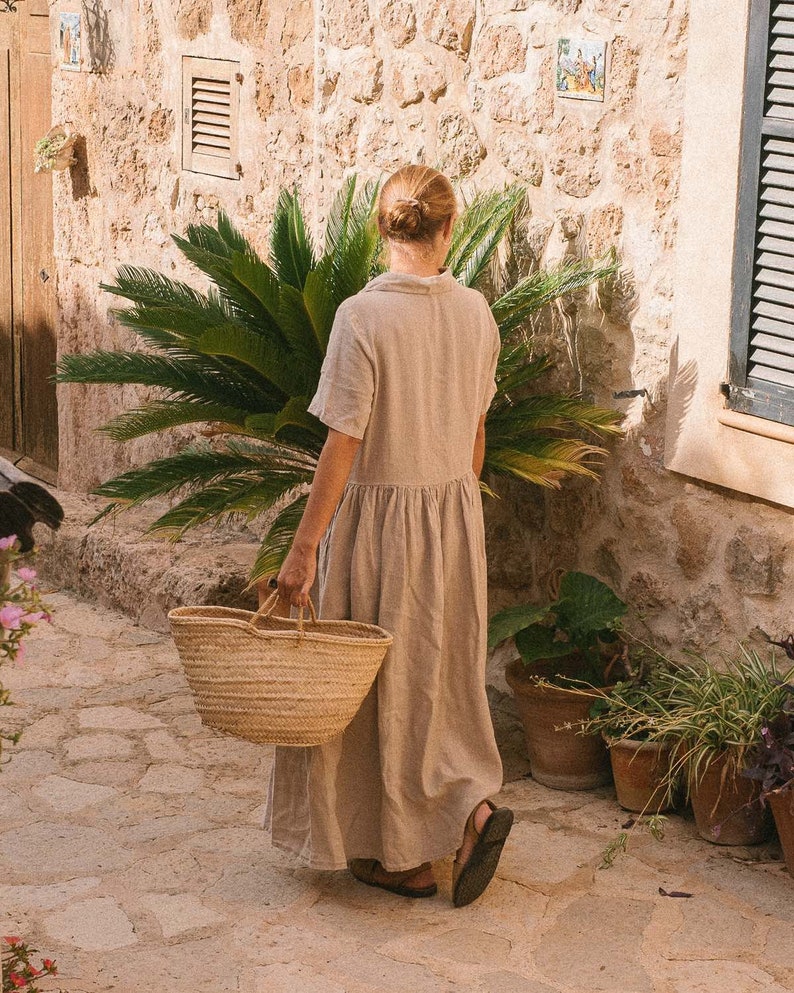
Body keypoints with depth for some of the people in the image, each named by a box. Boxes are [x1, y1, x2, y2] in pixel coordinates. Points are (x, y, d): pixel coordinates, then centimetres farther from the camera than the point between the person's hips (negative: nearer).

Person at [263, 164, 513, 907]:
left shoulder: (364, 316, -18)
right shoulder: (475, 313, -2)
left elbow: (343, 443, -19)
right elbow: (474, 431, 8)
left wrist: (304, 547, -13)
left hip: (378, 517, -5)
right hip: (457, 513, 5)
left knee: (381, 684, 9)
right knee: (439, 674, 20)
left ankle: (394, 853, 19)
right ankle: (470, 807, 8)